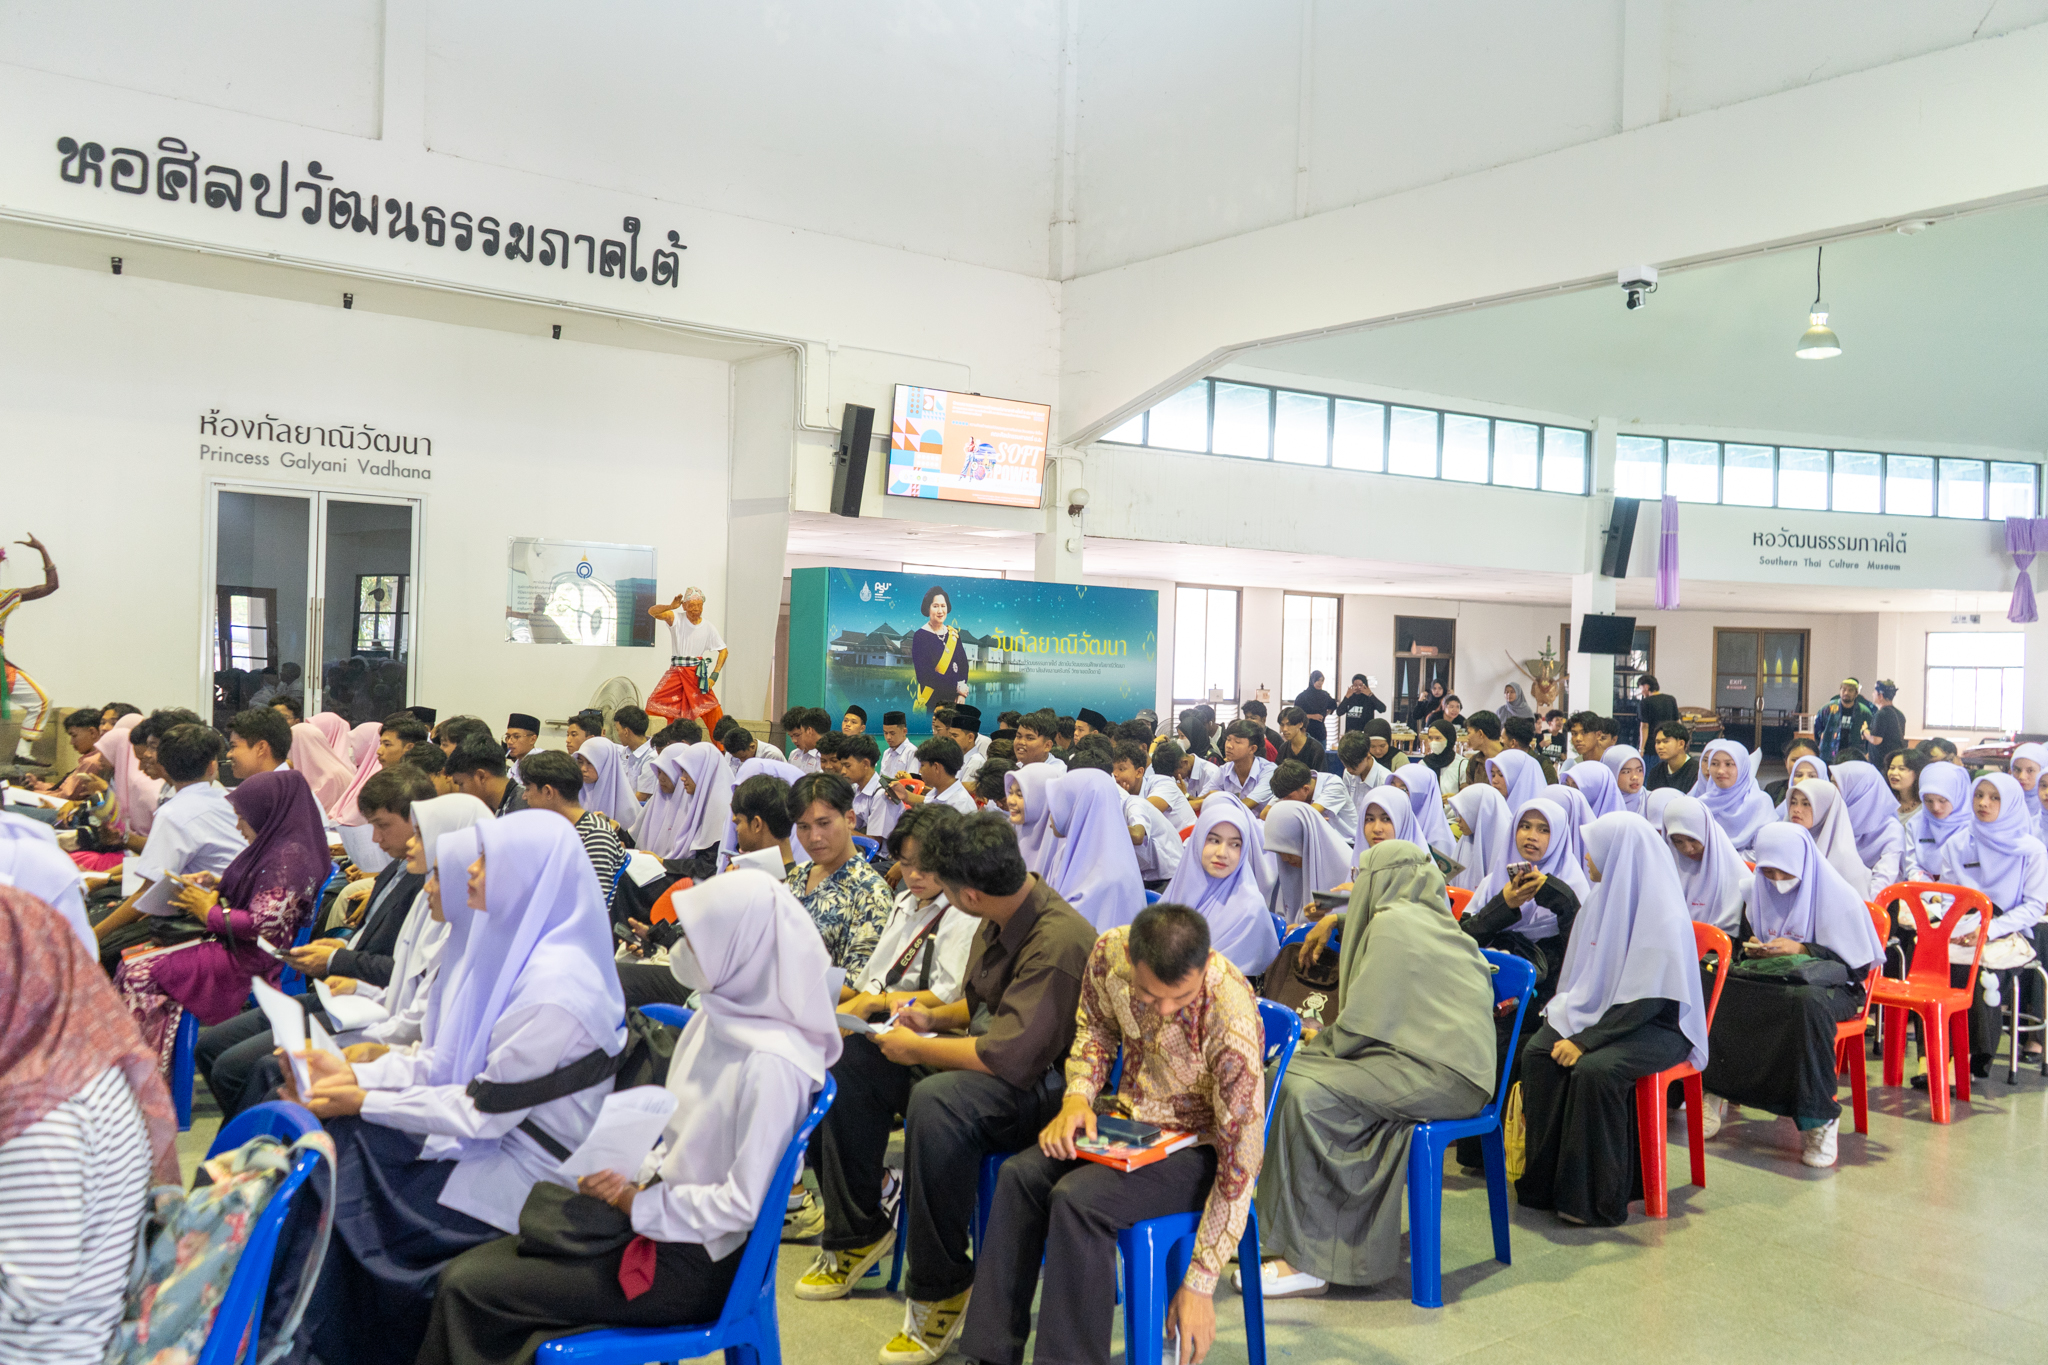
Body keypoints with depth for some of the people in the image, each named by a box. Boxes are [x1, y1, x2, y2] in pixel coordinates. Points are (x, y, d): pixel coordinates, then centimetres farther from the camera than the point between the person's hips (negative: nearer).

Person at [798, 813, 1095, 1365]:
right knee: (852, 1059, 3)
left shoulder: (1058, 942, -28)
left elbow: (1008, 1055, -31)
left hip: (1041, 1082, -10)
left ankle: (940, 1288, -20)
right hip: (990, 1050, 10)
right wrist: (934, 1019, 2)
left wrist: (914, 1049, -18)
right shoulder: (1002, 919, 1)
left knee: (936, 1101, -38)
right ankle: (855, 1232, 15)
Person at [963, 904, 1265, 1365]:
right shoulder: (1110, 952, -17)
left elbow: (1241, 1162, -25)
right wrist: (1078, 1096, -10)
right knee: (1019, 1176, -16)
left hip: (1197, 1143, -6)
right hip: (1129, 1116, 6)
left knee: (1077, 1199, -28)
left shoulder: (1234, 1023, -32)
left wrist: (1199, 1284, -22)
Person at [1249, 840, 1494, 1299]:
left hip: (1443, 1076, -10)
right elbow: (1383, 1015, 21)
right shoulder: (1429, 920, 21)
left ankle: (1306, 1260, -19)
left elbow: (1365, 1020, -12)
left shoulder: (1393, 922, -9)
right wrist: (1327, 1041, 13)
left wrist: (1318, 1044, 4)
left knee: (1306, 1089, -21)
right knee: (1290, 1071, 4)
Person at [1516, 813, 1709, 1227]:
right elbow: (1579, 975, 14)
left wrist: (1586, 1040, -24)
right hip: (1598, 1011, 7)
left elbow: (1646, 999, -22)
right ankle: (1548, 1181, -12)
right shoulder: (1603, 898, 8)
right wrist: (1566, 1021, -1)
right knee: (1537, 1053, -19)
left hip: (1657, 1027, -7)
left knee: (1593, 1069, -33)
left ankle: (1596, 1198, -19)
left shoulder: (1664, 916, -18)